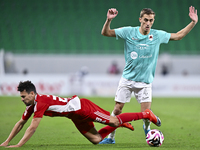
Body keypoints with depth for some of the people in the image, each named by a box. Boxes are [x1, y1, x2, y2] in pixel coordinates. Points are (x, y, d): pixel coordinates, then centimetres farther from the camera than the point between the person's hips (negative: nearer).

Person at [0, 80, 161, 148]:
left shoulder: (41, 102, -26)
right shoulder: (31, 105, 1)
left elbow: (32, 128, -30)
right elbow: (20, 123, 10)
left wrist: (18, 145, -28)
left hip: (81, 107, -8)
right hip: (76, 116, 8)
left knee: (114, 121, -8)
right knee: (95, 139, 8)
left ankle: (146, 114, 5)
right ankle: (121, 123, 25)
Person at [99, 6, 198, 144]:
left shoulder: (157, 35, -1)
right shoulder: (129, 32, -5)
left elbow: (178, 36, 10)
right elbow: (105, 33, -5)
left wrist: (193, 22, 3)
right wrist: (109, 20, -23)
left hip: (145, 81, 0)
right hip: (127, 79, 0)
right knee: (117, 109, -1)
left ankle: (147, 128, 29)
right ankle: (111, 137, 18)